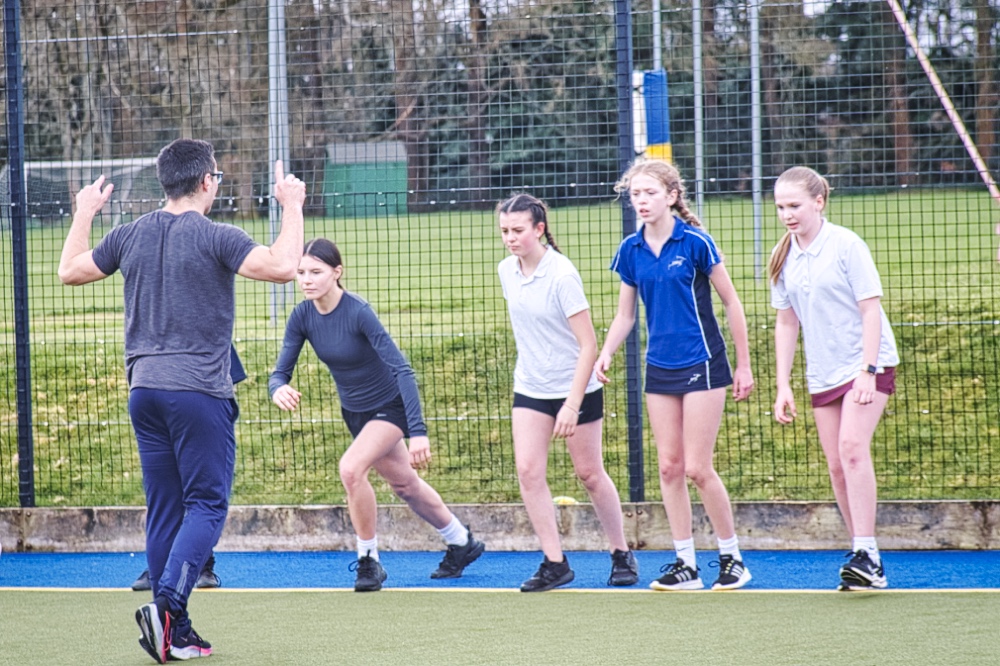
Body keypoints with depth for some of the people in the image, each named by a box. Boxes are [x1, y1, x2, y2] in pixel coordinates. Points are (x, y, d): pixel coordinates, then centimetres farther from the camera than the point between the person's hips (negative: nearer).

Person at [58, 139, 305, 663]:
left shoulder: (131, 235, 8)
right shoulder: (215, 238, -9)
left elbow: (70, 270, 21)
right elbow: (283, 266, -19)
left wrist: (84, 214, 35)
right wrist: (291, 207, -7)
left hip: (144, 389, 6)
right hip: (199, 390, -6)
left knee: (164, 509, 9)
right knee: (206, 505, -2)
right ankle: (166, 604, -21)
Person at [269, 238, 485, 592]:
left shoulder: (358, 312, -31)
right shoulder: (302, 316, -14)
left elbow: (402, 369, -35)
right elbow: (281, 371, -13)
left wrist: (418, 431, -43)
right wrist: (279, 388, -39)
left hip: (390, 404, -7)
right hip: (354, 411, 7)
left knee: (351, 467, -27)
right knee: (405, 484, 20)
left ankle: (369, 560, -10)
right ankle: (462, 544, 43)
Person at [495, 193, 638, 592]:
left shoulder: (561, 275, -20)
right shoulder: (506, 271, 0)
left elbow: (588, 345, -19)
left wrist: (572, 405, -23)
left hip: (576, 388, -5)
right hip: (530, 390, 5)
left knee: (590, 474, 4)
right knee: (528, 471, -8)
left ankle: (622, 555, 22)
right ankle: (554, 563, -1)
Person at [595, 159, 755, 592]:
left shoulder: (694, 242, -11)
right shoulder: (631, 251, 4)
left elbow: (731, 303, -4)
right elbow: (625, 315, 12)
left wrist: (744, 366, -3)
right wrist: (606, 354, -6)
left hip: (702, 364, -5)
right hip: (659, 368, 5)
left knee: (697, 468, -7)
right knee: (669, 466, 4)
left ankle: (732, 559, 7)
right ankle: (685, 564, 10)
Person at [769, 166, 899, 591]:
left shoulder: (846, 245, -10)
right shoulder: (783, 258, 6)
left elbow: (870, 310, -10)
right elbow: (786, 322, 13)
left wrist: (867, 371, -18)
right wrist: (783, 386, 9)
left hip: (867, 364, -6)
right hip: (823, 375, 6)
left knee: (852, 448, -22)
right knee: (837, 466, 2)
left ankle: (866, 555, -24)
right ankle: (864, 563, 9)